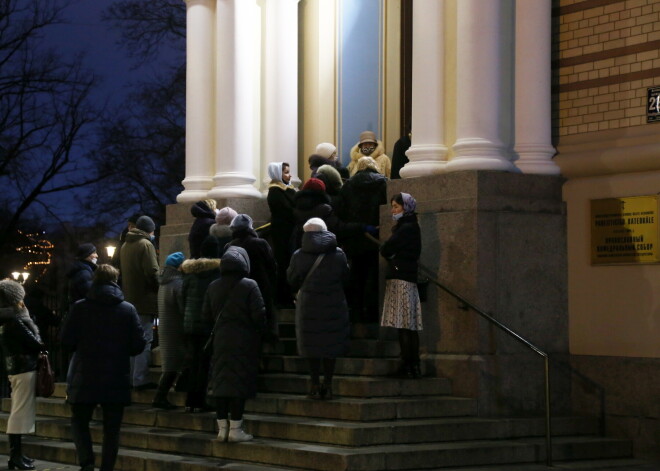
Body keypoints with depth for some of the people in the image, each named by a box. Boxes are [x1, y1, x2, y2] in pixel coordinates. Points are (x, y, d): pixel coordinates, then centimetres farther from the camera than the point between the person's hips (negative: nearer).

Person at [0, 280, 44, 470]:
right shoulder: (15, 321, -16)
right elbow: (34, 343, -14)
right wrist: (44, 347, 6)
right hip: (25, 369, -9)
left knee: (18, 412, 13)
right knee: (21, 411, -8)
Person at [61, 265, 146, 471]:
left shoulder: (80, 308, -4)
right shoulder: (128, 309, -1)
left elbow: (66, 341, -5)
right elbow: (139, 345, -2)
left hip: (85, 378, -1)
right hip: (117, 380, 1)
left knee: (79, 421, 13)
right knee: (112, 429, 9)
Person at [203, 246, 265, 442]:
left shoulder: (213, 287, 3)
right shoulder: (249, 286, -11)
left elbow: (207, 314, 8)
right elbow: (259, 315, -12)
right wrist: (259, 330, 6)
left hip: (220, 341, 4)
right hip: (244, 342, -4)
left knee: (220, 381, 8)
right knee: (240, 382, -2)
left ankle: (222, 428, 10)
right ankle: (235, 429, -2)